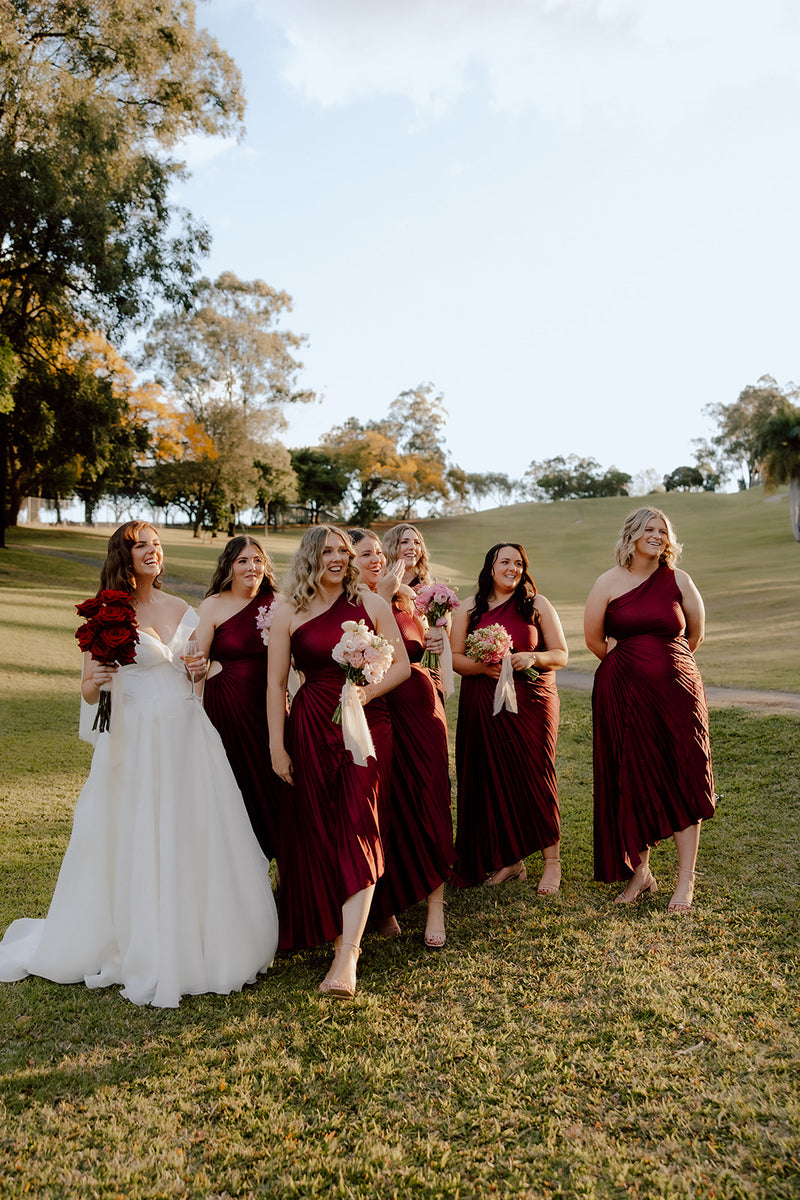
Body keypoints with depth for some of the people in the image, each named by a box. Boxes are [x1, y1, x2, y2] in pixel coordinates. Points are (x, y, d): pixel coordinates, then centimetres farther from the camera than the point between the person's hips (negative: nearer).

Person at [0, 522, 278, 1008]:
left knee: (198, 838, 7)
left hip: (189, 735, 4)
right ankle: (145, 953, 20)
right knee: (137, 845, 2)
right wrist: (96, 680, -24)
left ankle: (197, 944, 24)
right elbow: (89, 693, -2)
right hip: (137, 739, -4)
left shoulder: (180, 609, 10)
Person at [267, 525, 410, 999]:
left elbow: (402, 664, 5)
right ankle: (337, 929, 27)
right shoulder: (289, 613, 4)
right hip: (311, 729, 1)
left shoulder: (372, 604, 5)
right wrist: (277, 747, 0)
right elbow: (276, 684, 4)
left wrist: (367, 691, -13)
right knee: (318, 833, 7)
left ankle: (347, 956, -10)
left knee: (358, 831, -9)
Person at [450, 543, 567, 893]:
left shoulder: (537, 604, 6)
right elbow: (455, 657, 5)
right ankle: (509, 861, 17)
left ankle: (552, 861, 10)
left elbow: (561, 655, 5)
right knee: (493, 779, 3)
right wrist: (483, 667, -14)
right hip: (483, 703, 2)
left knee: (535, 775, -4)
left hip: (532, 701, -2)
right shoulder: (469, 608, 9)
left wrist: (534, 658, -15)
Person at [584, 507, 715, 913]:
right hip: (624, 693, 0)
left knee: (682, 780, 1)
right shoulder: (609, 582, 0)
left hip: (676, 689, 1)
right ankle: (640, 872, 19)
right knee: (632, 782, 4)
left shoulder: (678, 580, 3)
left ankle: (686, 879, 11)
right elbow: (593, 639, 5)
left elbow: (695, 634, 12)